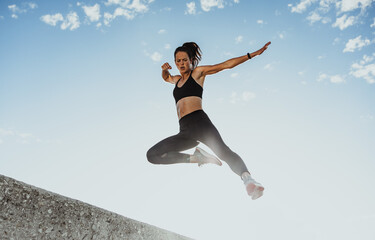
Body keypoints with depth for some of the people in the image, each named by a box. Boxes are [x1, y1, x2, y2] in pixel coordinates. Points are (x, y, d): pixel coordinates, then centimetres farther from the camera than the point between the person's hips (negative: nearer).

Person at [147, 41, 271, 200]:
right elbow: (166, 78, 53)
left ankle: (248, 179, -53)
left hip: (198, 121, -6)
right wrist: (164, 69, 28)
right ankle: (197, 157, -8)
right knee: (152, 155, -5)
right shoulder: (178, 79, 30)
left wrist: (252, 54, 6)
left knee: (222, 151, -32)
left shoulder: (198, 72, 14)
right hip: (185, 131, 6)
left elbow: (226, 65, 10)